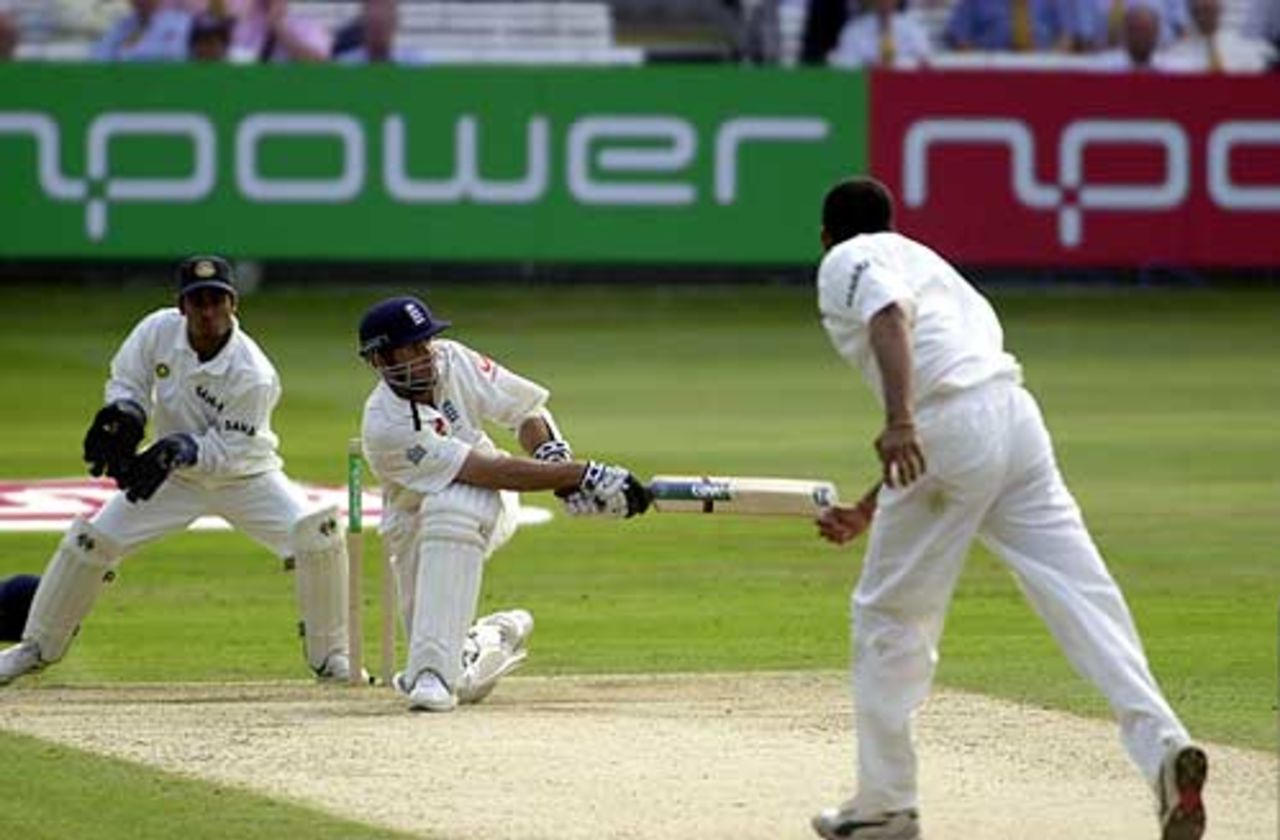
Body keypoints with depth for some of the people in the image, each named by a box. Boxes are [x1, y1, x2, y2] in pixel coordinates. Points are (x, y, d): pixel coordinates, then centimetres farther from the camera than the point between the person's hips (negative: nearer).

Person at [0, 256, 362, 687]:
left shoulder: (253, 375, -30)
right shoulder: (158, 332, -18)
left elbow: (229, 452, -25)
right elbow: (126, 381, -2)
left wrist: (184, 449, -41)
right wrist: (124, 414, -23)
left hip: (243, 475, -3)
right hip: (173, 475, 3)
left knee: (318, 535, -24)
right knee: (90, 540, -4)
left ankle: (329, 656, -7)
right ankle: (38, 647, 16)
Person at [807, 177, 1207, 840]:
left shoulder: (848, 261, 9)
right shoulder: (919, 258, 34)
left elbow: (889, 314, -16)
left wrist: (897, 422, -29)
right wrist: (868, 513, 41)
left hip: (953, 431, -7)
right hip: (1016, 414, 7)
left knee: (888, 612, 9)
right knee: (1081, 594, -5)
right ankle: (1160, 744, -25)